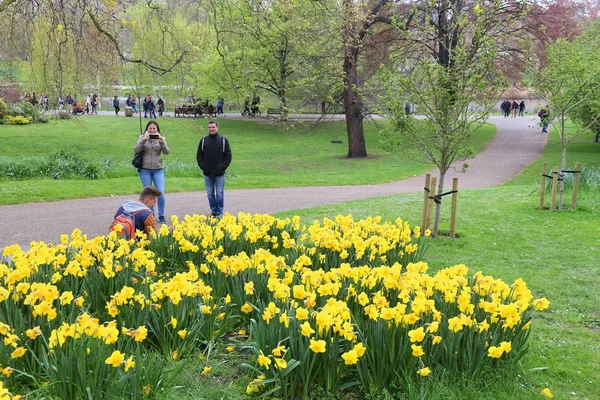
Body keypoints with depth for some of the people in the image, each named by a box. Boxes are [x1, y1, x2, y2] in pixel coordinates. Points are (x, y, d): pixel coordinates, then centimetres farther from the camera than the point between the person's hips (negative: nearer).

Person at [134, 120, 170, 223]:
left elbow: (166, 152, -8)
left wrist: (162, 142, -24)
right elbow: (136, 150, -10)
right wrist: (143, 140, -23)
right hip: (145, 170, 0)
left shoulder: (161, 138, 4)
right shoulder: (142, 137, 2)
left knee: (161, 193, -6)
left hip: (158, 170, 0)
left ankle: (161, 215, 7)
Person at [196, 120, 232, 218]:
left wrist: (223, 167, -7)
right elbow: (199, 155, 9)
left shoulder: (223, 140, 0)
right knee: (210, 194, 8)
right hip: (207, 173, 2)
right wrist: (202, 166, -2)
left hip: (219, 173, -2)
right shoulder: (203, 140, 5)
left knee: (219, 194, 1)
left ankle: (219, 212, 12)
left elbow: (228, 156, 1)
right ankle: (213, 211, 19)